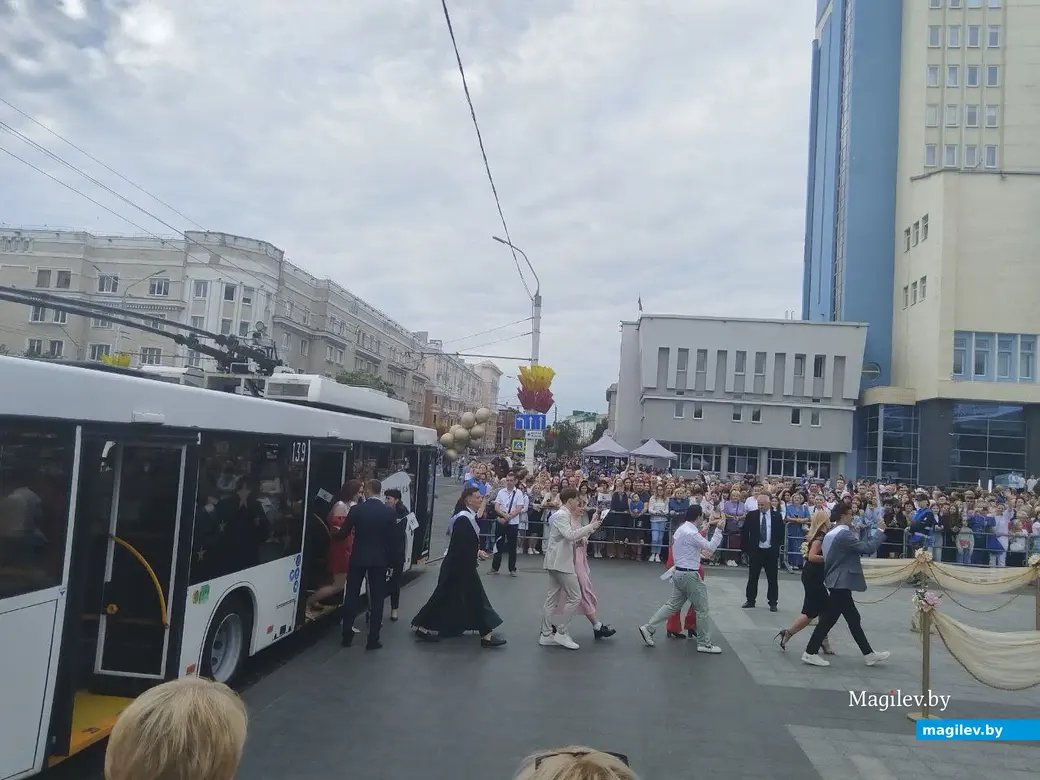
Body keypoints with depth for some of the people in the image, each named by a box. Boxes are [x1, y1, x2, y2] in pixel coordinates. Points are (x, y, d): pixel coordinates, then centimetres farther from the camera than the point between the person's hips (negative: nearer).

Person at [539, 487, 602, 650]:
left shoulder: (565, 515, 16)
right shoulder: (562, 516, -16)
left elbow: (575, 536, 17)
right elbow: (570, 535, -28)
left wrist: (591, 525, 13)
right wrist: (591, 526, -21)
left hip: (558, 562, 10)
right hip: (560, 562, -10)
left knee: (552, 598, 10)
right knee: (575, 597, -5)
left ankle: (546, 635, 14)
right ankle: (561, 633, 0)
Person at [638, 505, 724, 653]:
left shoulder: (681, 529, 10)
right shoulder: (691, 533, -21)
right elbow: (711, 547, -19)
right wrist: (719, 529, -17)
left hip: (679, 572, 10)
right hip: (689, 574, -10)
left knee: (673, 605, 14)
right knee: (702, 609, 3)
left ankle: (648, 628, 11)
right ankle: (704, 643, 12)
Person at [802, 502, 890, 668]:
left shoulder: (831, 533, 12)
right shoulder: (844, 534, -19)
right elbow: (867, 548, -22)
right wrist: (879, 531, -11)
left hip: (838, 581, 10)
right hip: (841, 582, -10)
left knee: (853, 619, 13)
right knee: (829, 618, -4)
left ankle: (868, 654, 19)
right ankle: (810, 653, 1)